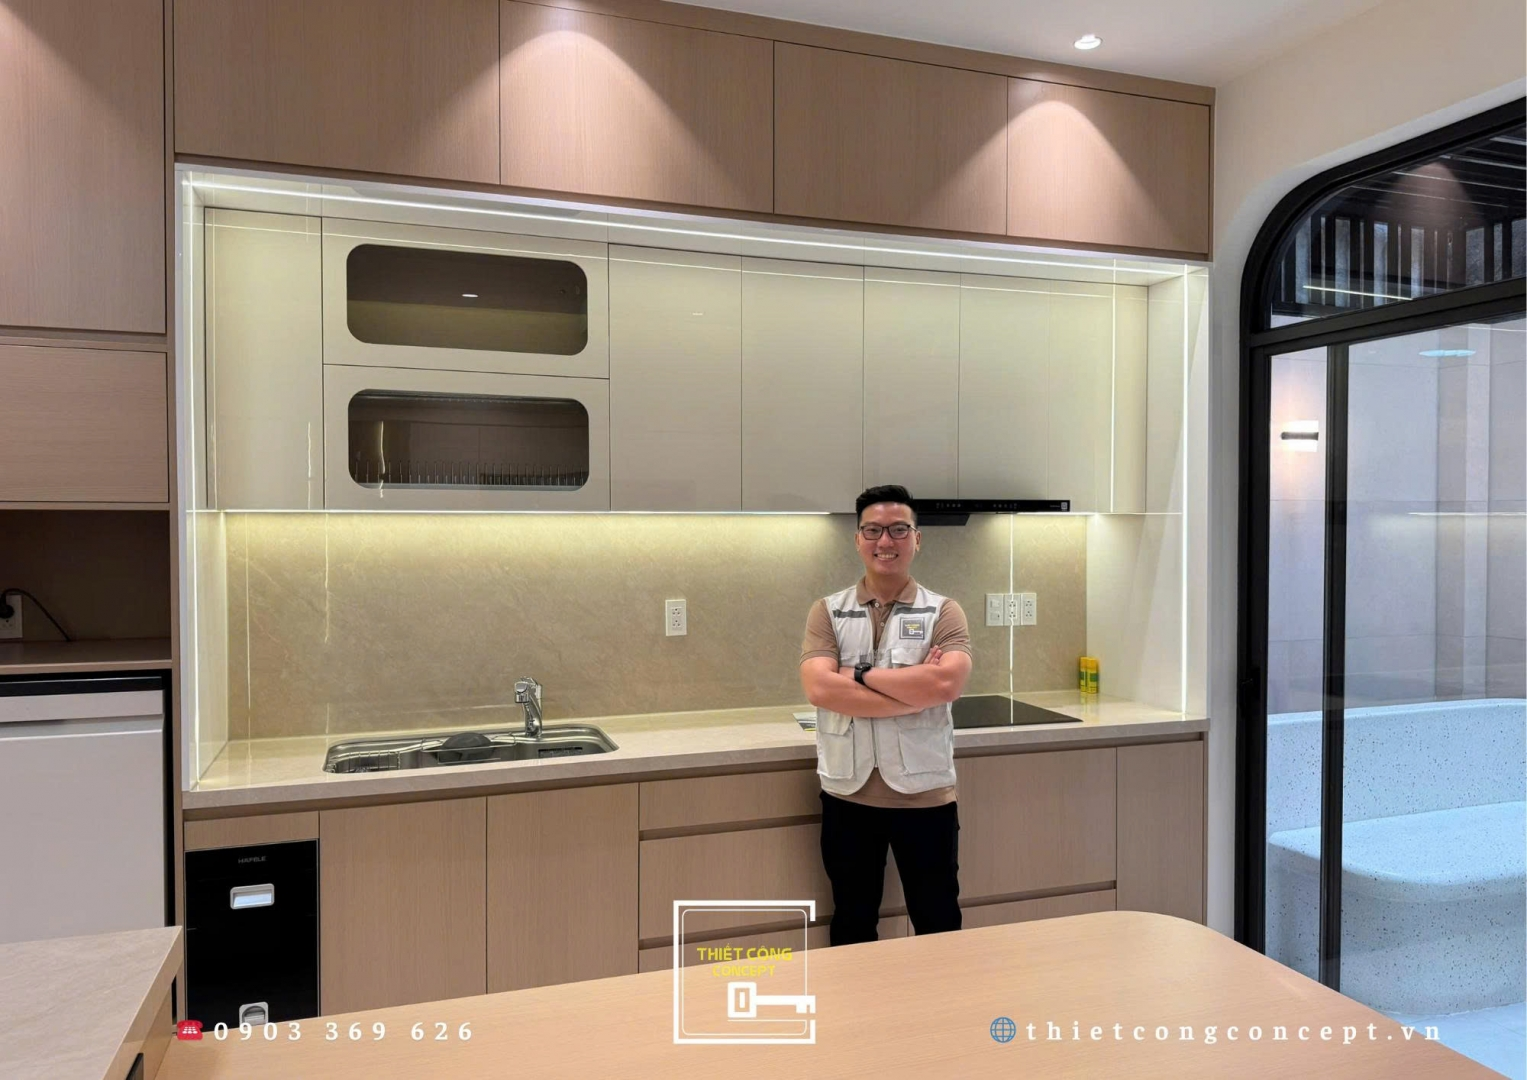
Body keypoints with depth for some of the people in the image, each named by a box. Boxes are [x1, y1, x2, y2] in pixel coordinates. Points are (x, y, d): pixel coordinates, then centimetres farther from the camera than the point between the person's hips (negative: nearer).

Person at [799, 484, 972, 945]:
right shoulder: (827, 612, 0)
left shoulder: (943, 612, -2)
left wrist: (860, 674, -16)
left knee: (939, 926, 15)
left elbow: (946, 684, -21)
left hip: (925, 796, -1)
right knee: (852, 927, 18)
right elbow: (819, 689, -16)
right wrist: (916, 689, -18)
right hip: (848, 796, 1)